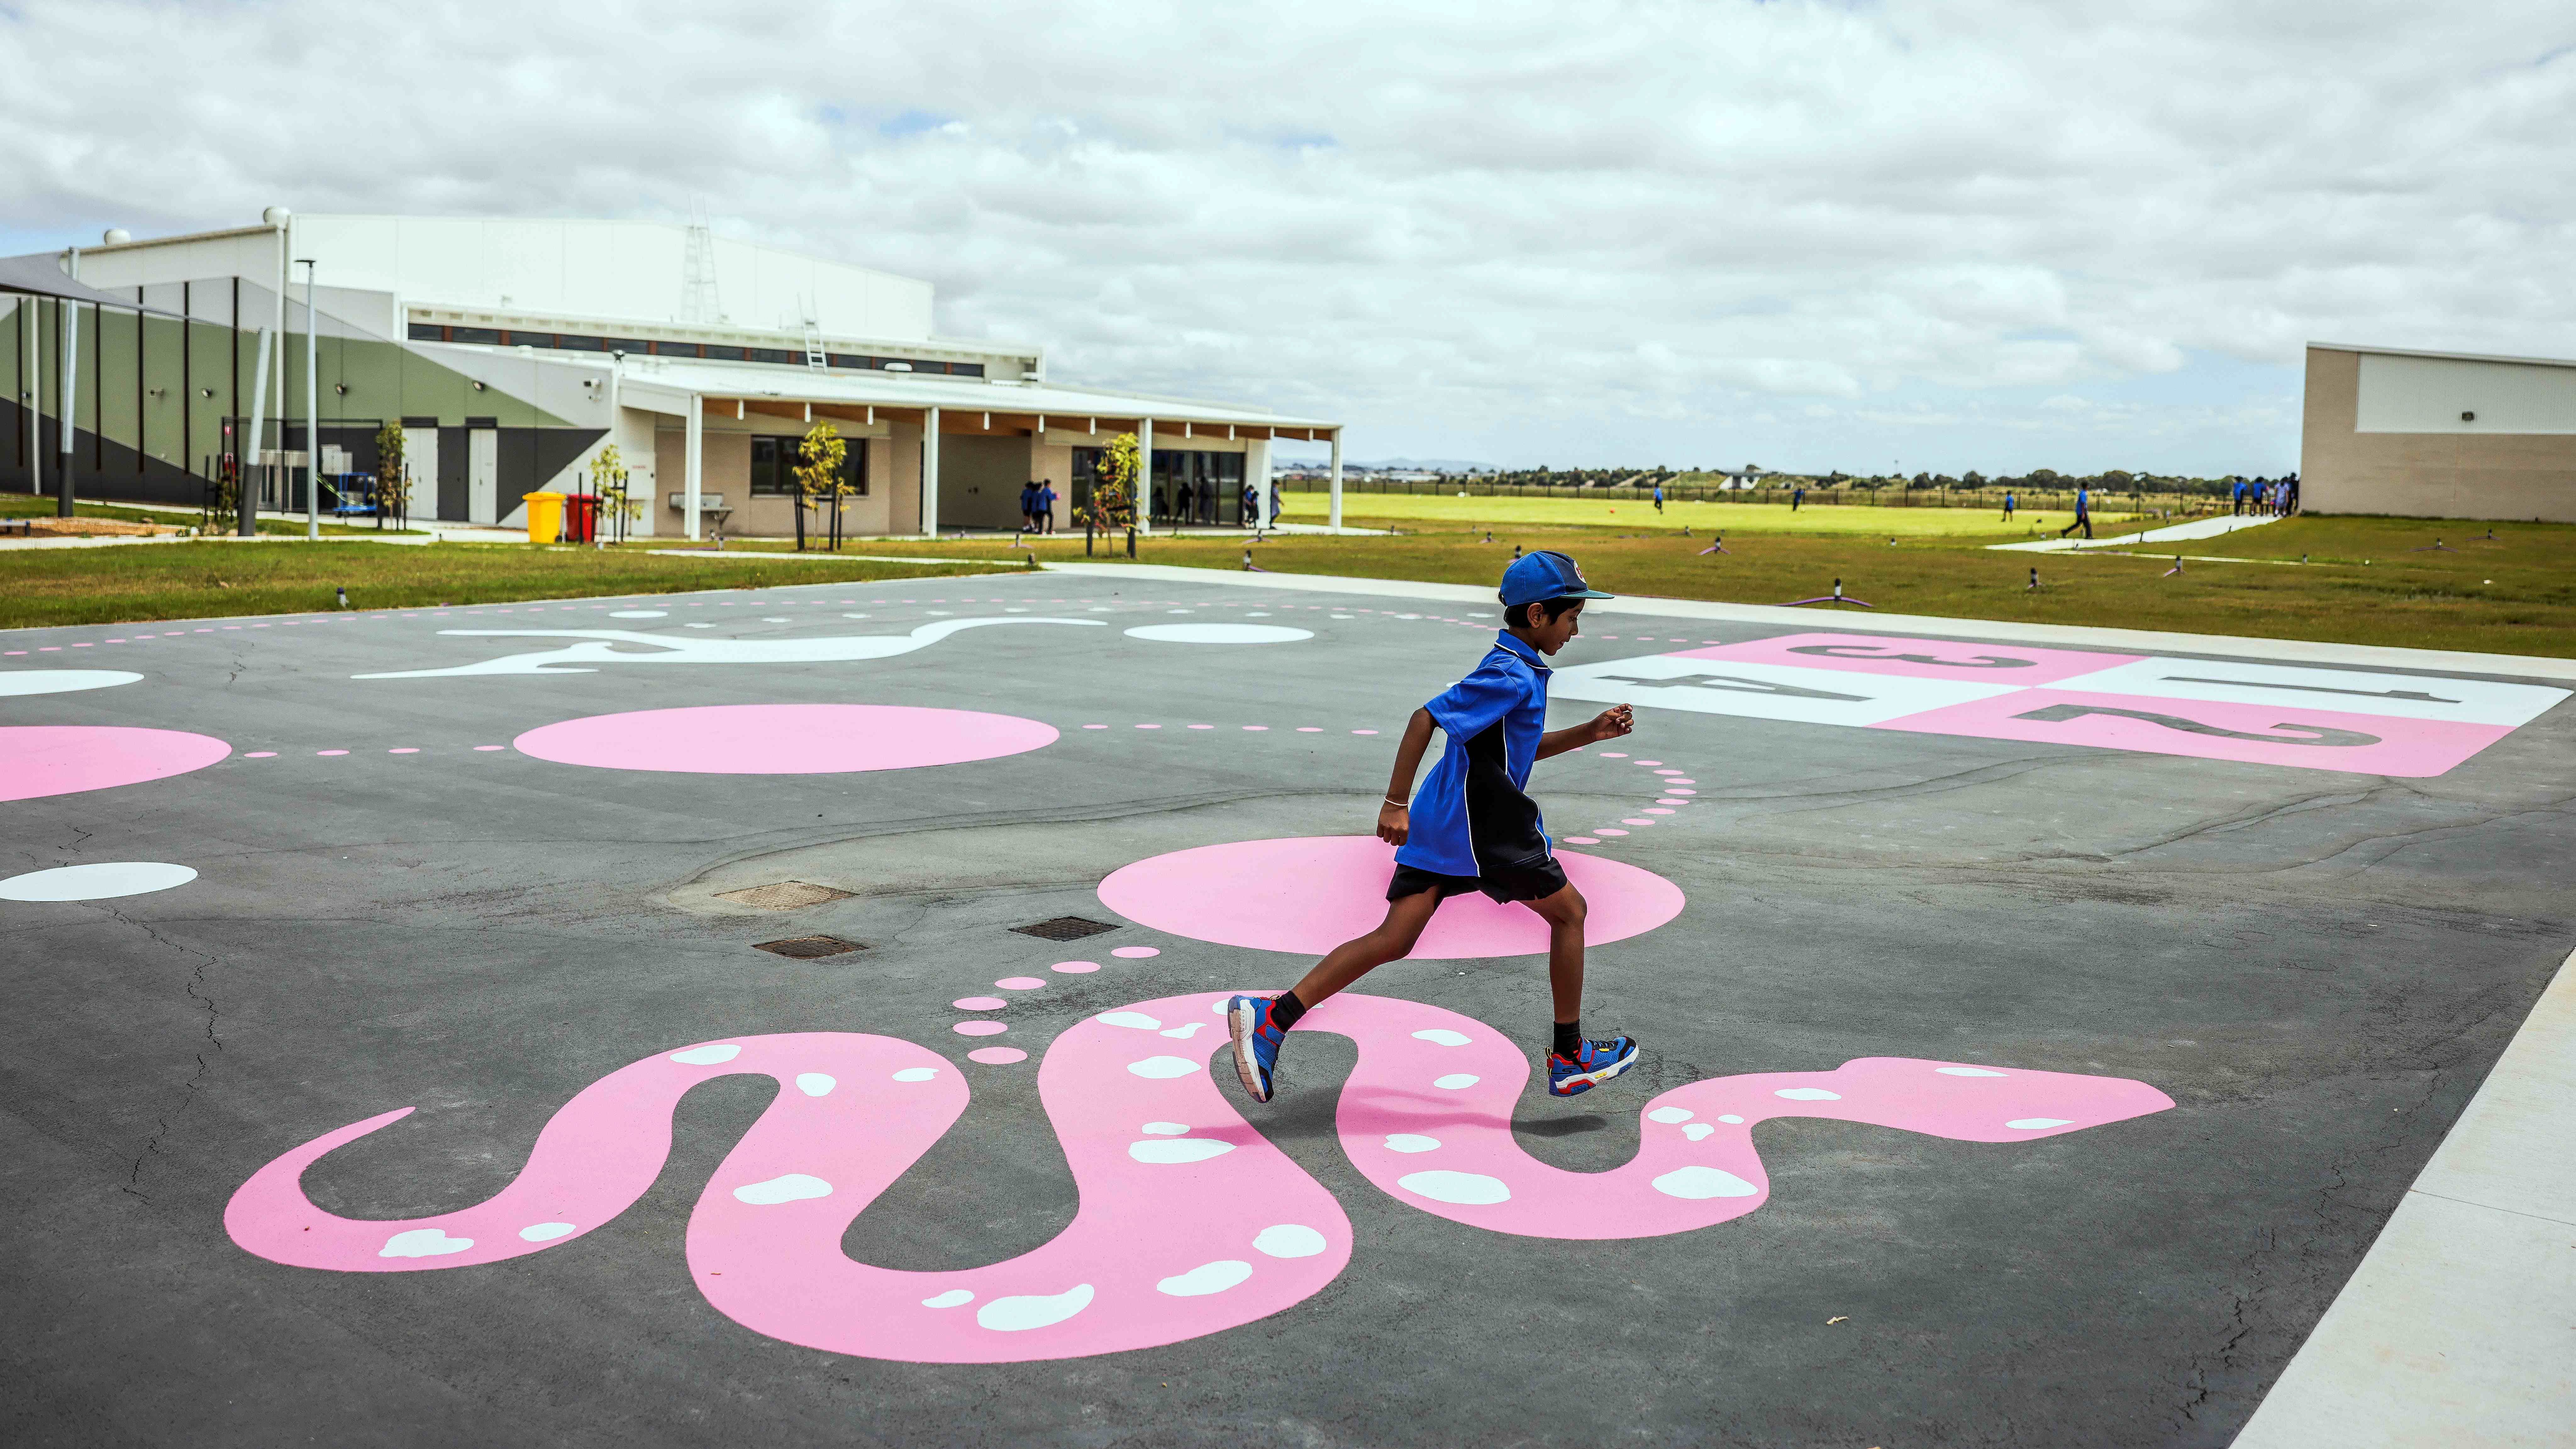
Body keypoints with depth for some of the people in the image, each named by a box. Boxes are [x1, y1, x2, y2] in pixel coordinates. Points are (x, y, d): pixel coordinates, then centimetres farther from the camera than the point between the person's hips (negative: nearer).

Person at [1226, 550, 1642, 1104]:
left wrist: (1589, 733, 19)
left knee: (1394, 939, 0)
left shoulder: (1514, 670, 16)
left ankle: (1272, 1017, -11)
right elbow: (1425, 719, -23)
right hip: (1486, 828, -9)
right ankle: (1569, 1059, 19)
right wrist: (1396, 804, -23)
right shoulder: (1512, 676, -16)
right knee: (1568, 910, 10)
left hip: (1441, 824, 9)